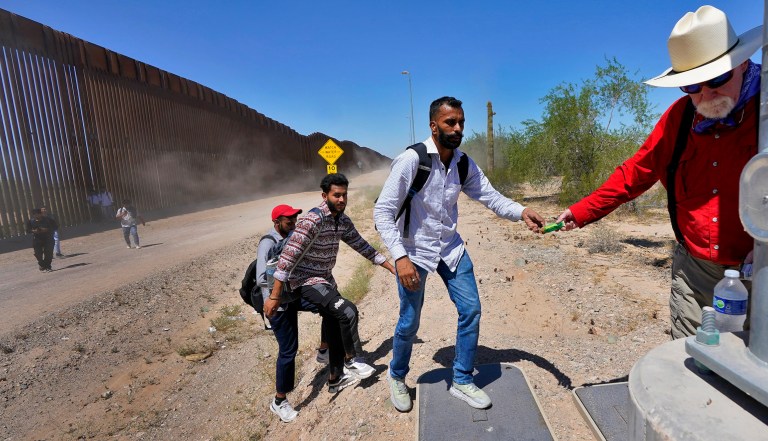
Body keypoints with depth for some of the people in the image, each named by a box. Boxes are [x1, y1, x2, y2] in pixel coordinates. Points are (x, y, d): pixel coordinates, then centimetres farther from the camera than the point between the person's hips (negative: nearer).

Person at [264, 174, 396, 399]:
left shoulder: (343, 221, 1)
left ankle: (335, 378, 32)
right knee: (348, 311, -22)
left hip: (326, 279, 9)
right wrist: (274, 296, -27)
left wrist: (391, 267, 9)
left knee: (335, 326, 14)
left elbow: (362, 246, 10)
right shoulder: (312, 220, -24)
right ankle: (352, 360, 3)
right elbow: (288, 256, -27)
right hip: (306, 281, -8)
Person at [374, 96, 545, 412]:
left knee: (471, 310, 5)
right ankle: (397, 377, 35)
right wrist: (400, 257, -27)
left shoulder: (464, 164, -2)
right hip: (415, 250, -5)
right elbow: (383, 211, -20)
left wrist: (521, 212, -23)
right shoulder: (411, 160, -20)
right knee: (410, 322, 5)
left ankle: (462, 381, 27)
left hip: (451, 247, 6)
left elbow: (492, 197, -2)